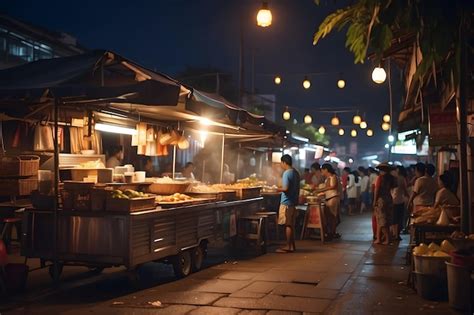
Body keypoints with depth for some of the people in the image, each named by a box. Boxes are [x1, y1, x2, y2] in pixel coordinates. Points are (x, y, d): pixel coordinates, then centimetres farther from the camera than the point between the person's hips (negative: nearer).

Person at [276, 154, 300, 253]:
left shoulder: (286, 173, -15)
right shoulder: (295, 172, 12)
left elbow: (285, 188, -23)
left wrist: (277, 189, -6)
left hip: (286, 202, -9)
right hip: (293, 201, 9)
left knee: (287, 225, -4)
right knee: (291, 224, 13)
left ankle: (288, 247, -1)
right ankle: (292, 245, 17)